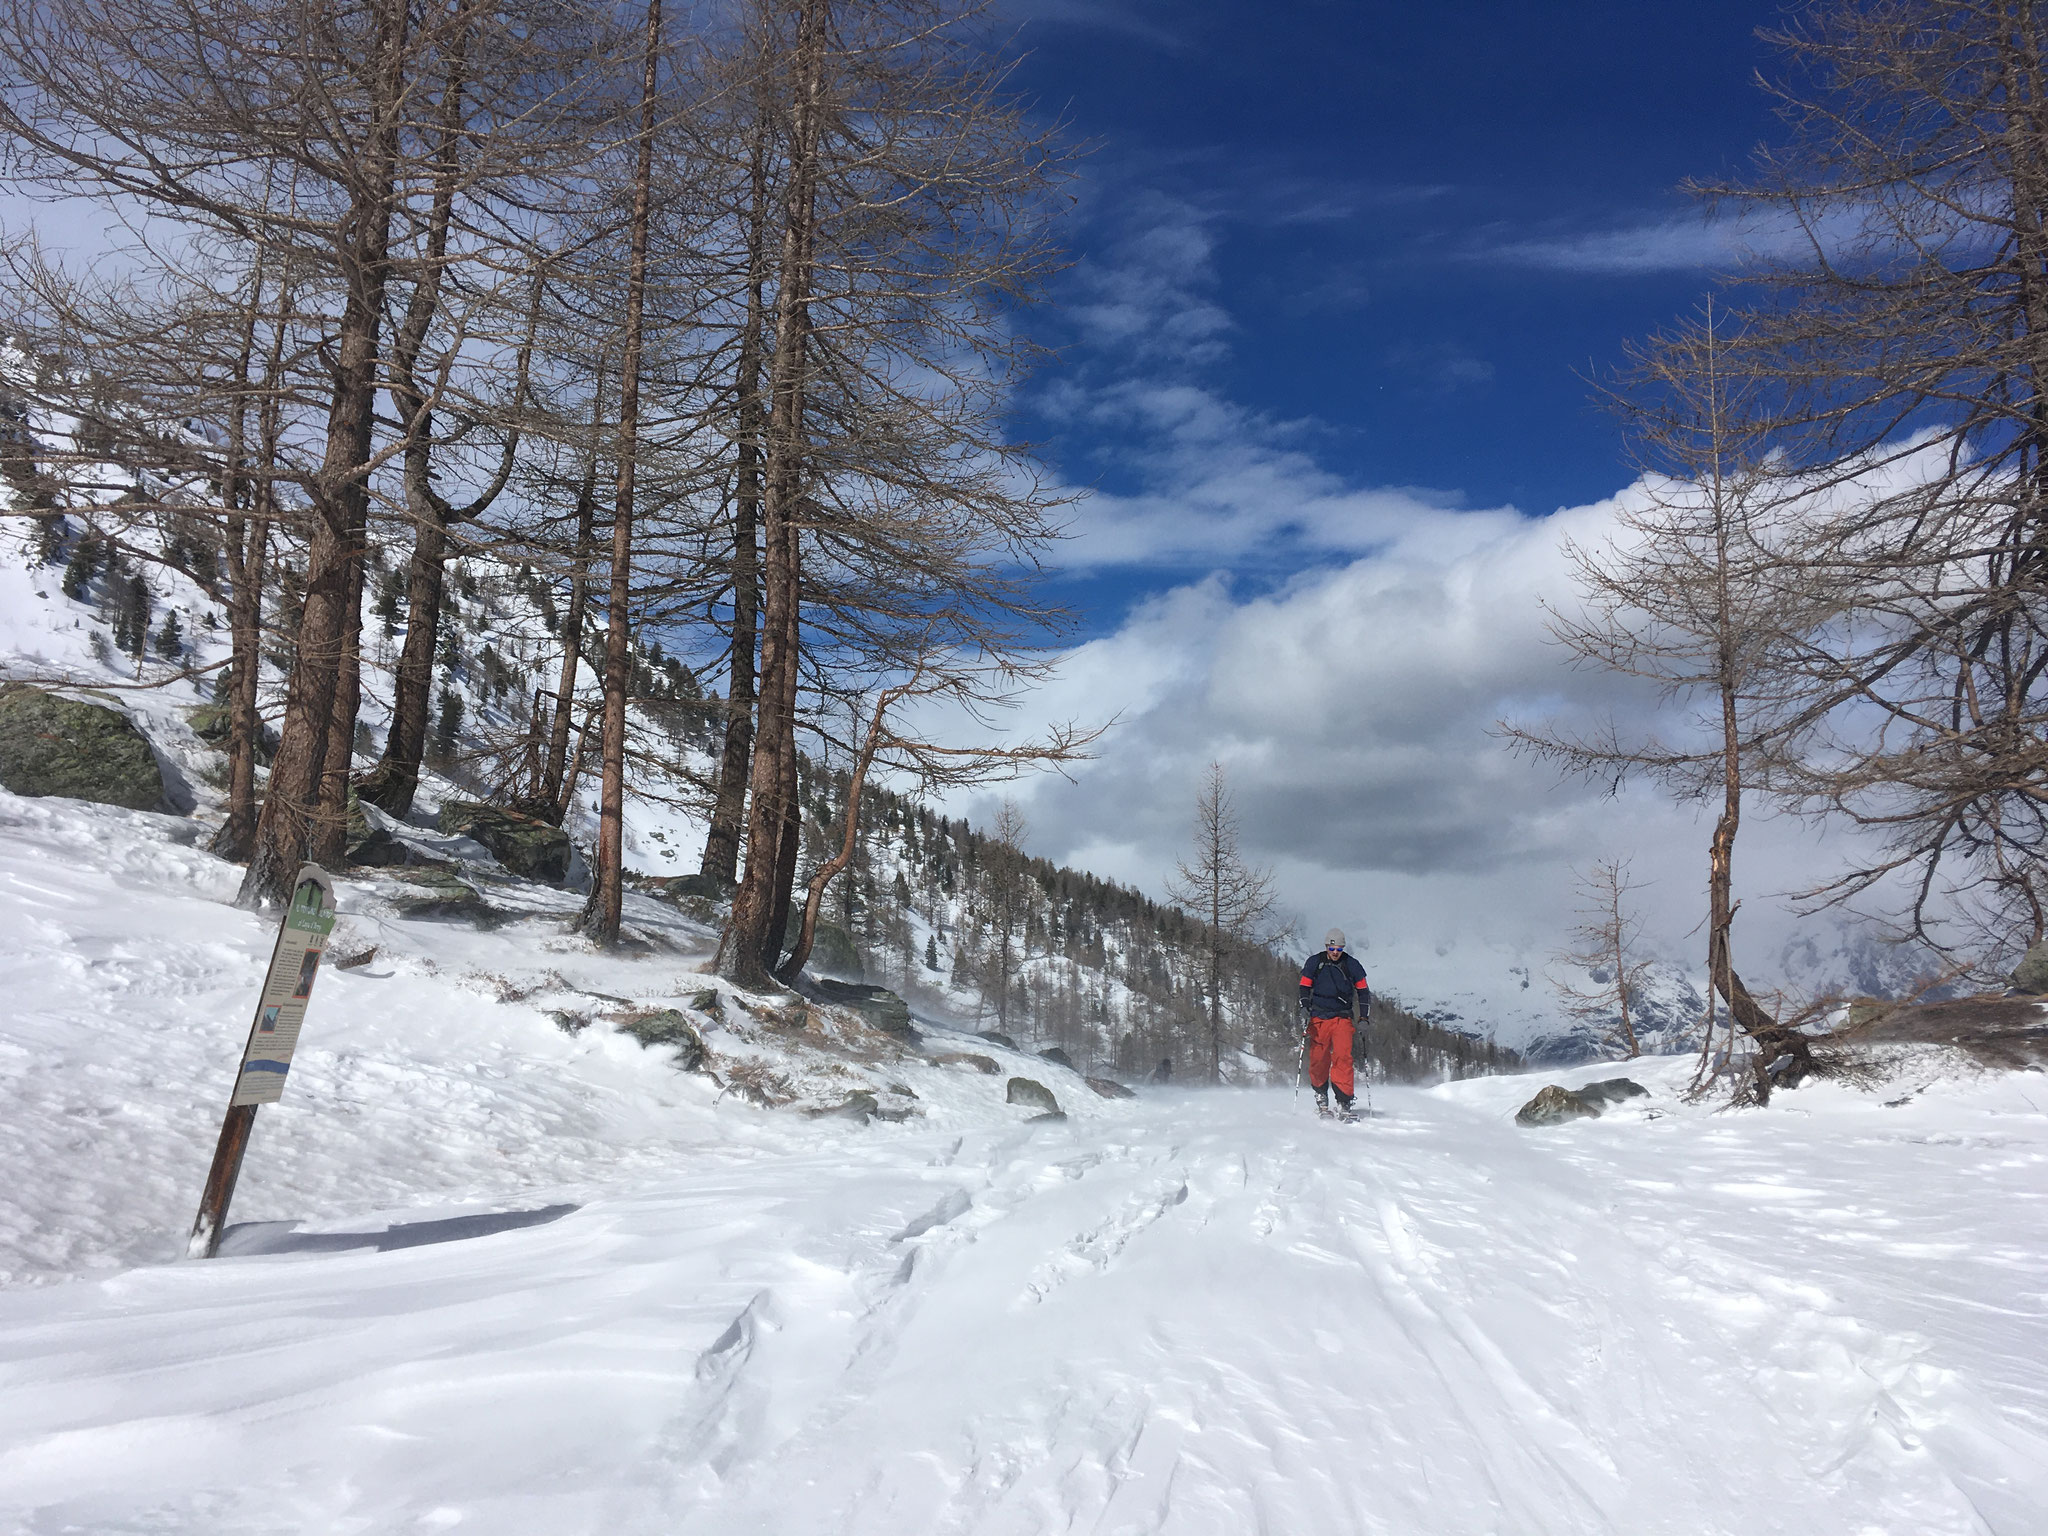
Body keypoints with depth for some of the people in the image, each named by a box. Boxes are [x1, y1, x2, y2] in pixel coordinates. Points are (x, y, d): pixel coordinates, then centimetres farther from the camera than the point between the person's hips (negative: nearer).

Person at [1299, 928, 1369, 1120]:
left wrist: (1364, 1017, 8)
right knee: (1318, 1059, -1)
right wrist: (1305, 1010, -4)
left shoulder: (1351, 964, 5)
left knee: (1342, 1057, -15)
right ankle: (1321, 1096, 23)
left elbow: (1363, 990, 13)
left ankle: (1344, 1103, -15)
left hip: (1342, 1018, -1)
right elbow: (1304, 987, 9)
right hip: (1319, 1018, 1)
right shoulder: (1314, 963, 4)